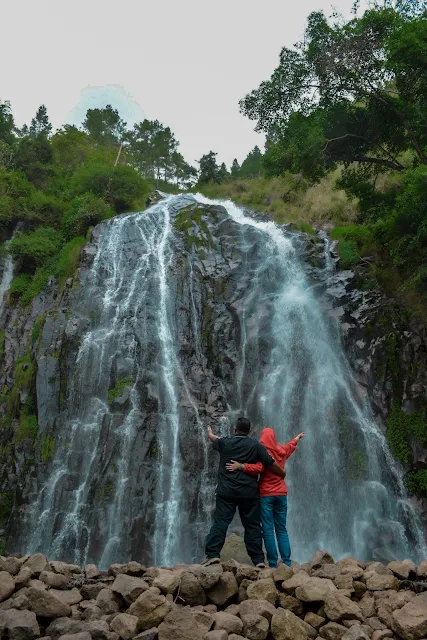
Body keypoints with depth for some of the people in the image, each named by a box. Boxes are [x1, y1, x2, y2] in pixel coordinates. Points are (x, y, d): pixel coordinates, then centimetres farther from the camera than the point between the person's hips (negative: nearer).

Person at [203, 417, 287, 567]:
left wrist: (210, 433, 50)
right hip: (249, 492, 0)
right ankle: (258, 559, 8)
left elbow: (213, 439, 26)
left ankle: (213, 554, -8)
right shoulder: (256, 445, -2)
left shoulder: (224, 443, 3)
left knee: (220, 522, 0)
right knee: (252, 525, 7)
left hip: (226, 491, 0)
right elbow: (271, 464, -3)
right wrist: (283, 474, 16)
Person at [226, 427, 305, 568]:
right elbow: (291, 445, 30)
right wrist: (297, 438, 50)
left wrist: (240, 466, -34)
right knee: (282, 530, 10)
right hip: (281, 493, 5)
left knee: (268, 530, -2)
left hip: (266, 494, -5)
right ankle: (287, 563, 7)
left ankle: (273, 564, -5)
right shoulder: (281, 451, 8)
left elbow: (258, 468, -28)